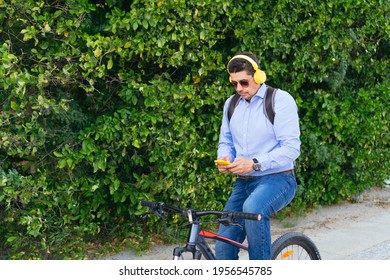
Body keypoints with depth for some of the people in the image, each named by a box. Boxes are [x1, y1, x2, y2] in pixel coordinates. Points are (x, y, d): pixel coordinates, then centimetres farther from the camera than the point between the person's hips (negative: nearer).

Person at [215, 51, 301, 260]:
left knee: (252, 208, -38)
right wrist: (225, 158, -7)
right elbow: (225, 141, 18)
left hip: (276, 179, -6)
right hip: (243, 182, 6)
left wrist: (254, 164, -27)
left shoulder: (281, 100, -10)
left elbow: (291, 148, -17)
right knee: (223, 248, -2)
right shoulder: (231, 104, 10)